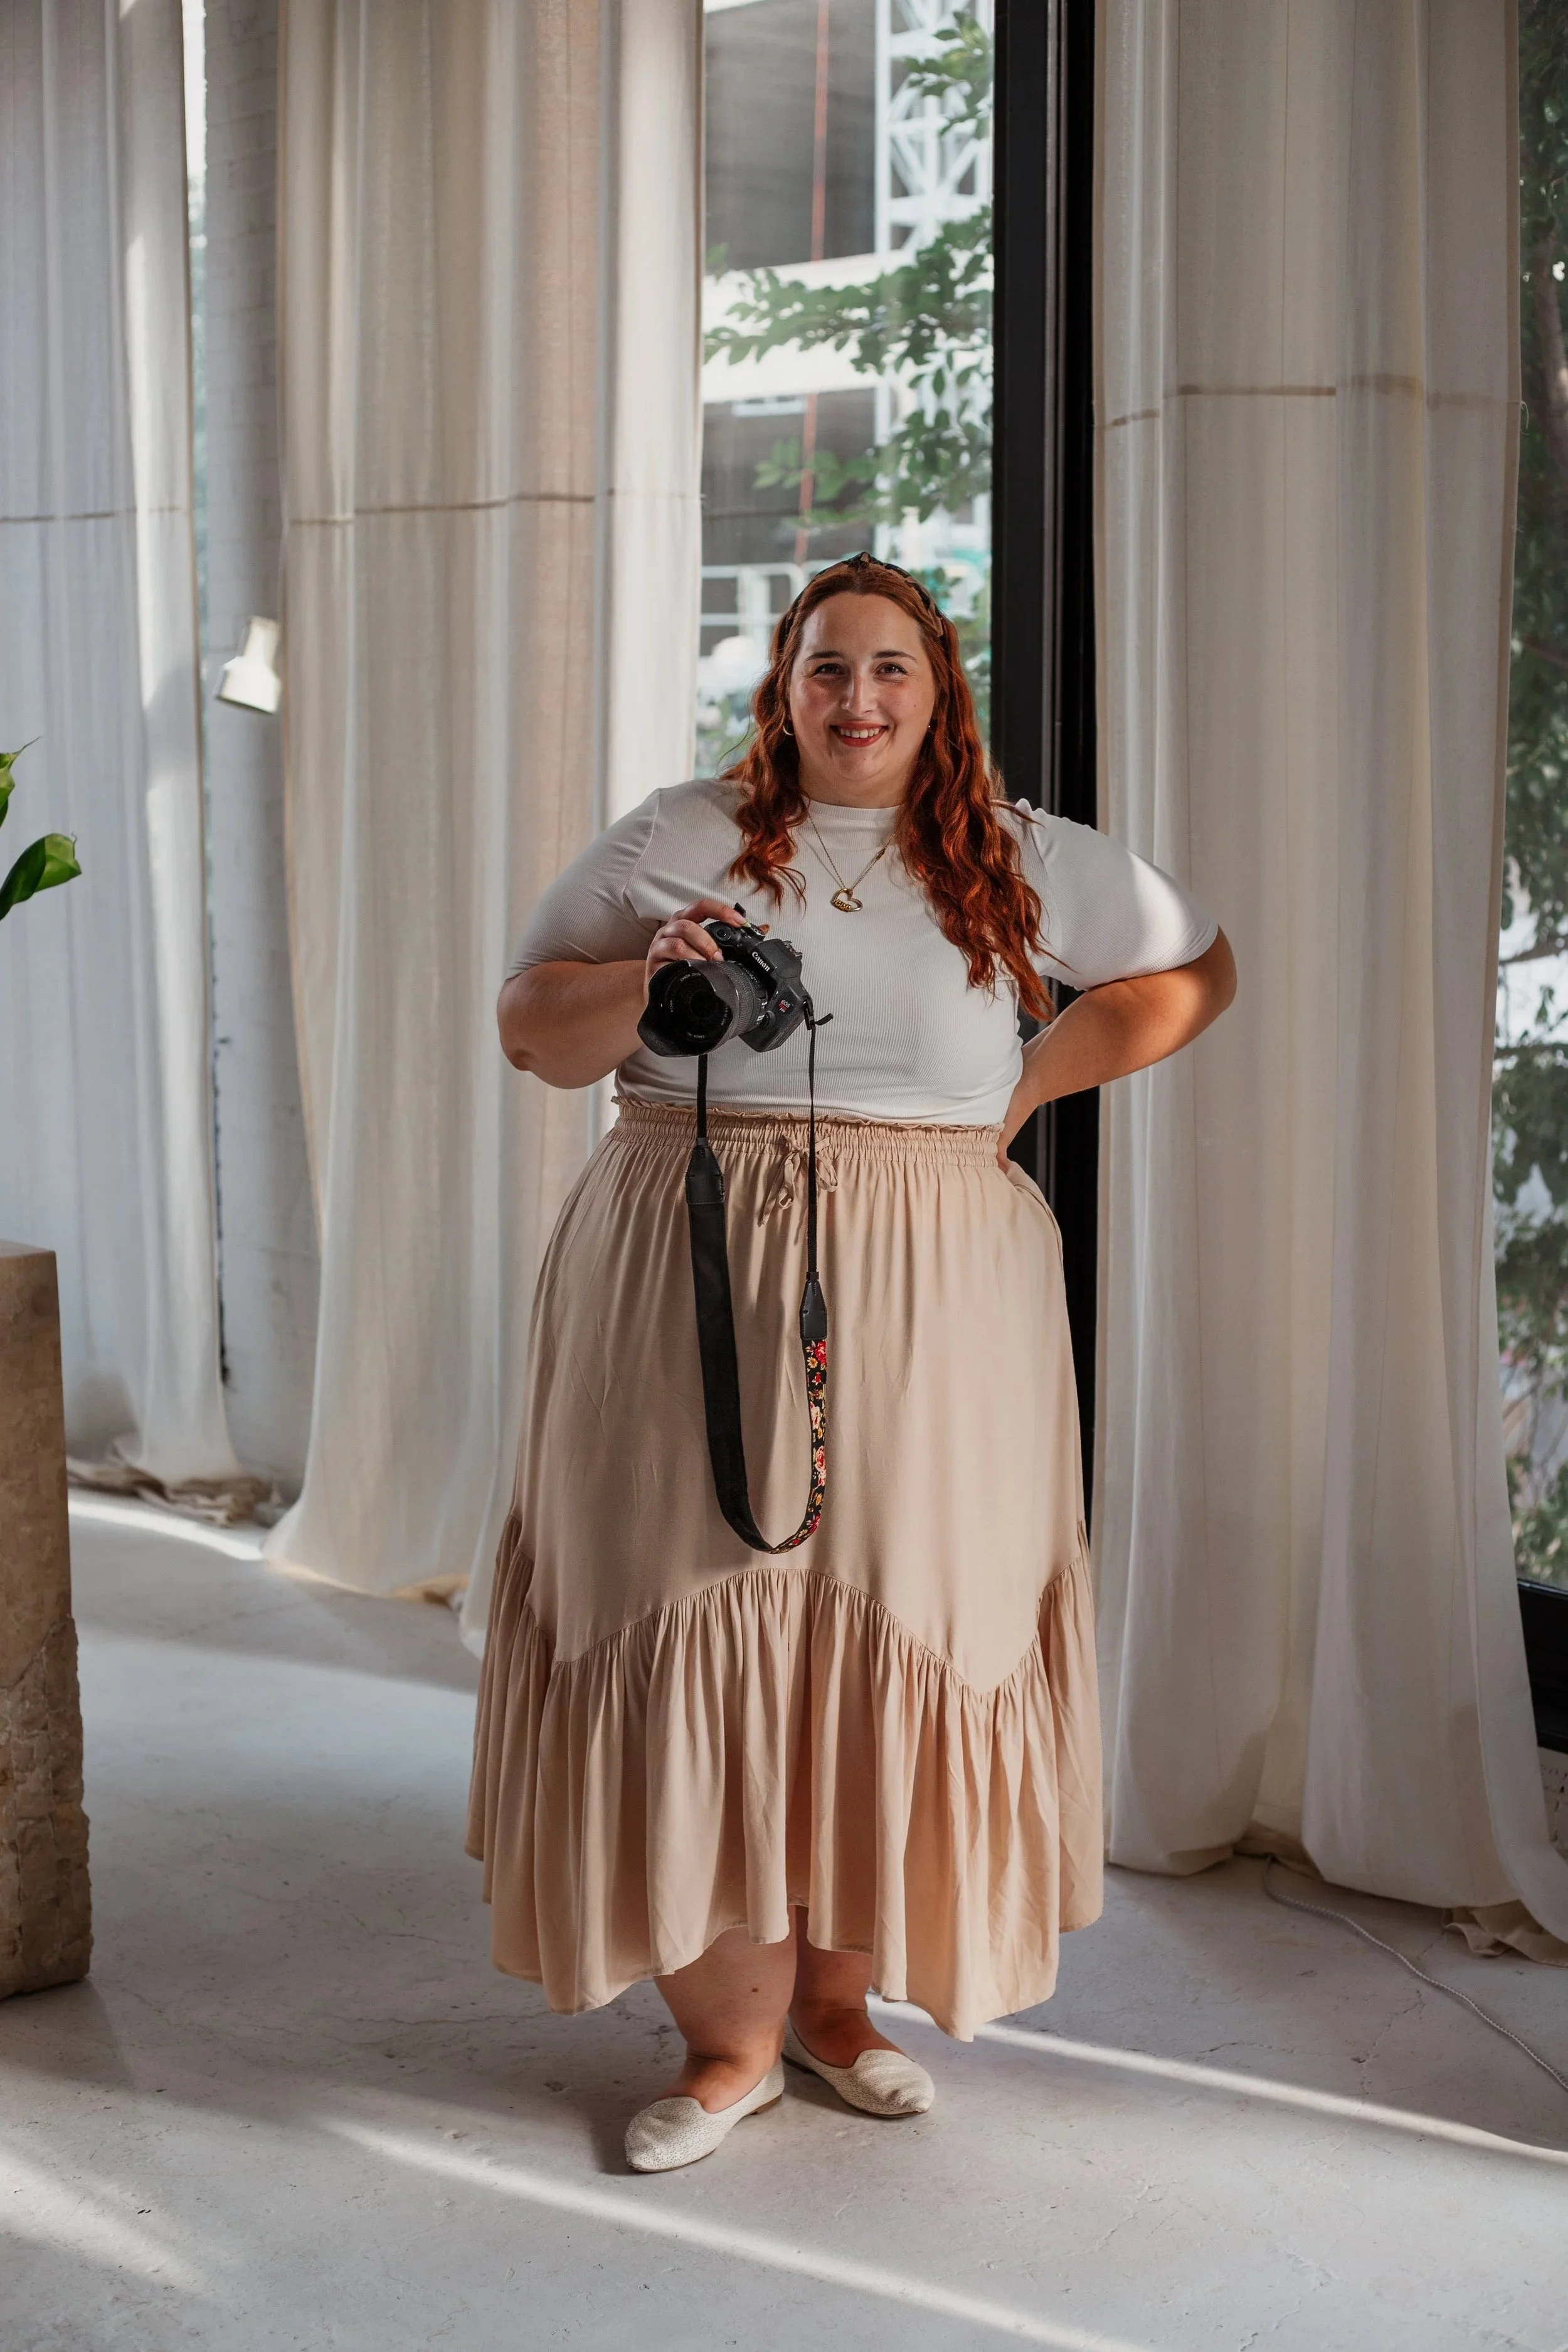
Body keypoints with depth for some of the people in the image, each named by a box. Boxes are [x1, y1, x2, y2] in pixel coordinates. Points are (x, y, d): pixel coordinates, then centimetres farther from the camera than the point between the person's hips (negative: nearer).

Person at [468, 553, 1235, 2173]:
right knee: (699, 1646, -1)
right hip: (691, 1294, -1)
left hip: (923, 1308, 1)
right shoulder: (680, 839, 6)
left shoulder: (1016, 862, 9)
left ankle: (835, 1991, 24)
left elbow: (1192, 970, 19)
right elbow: (528, 1026, 8)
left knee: (891, 1643, 4)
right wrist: (644, 979, -12)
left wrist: (1028, 1084, 8)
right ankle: (729, 2031, 13)